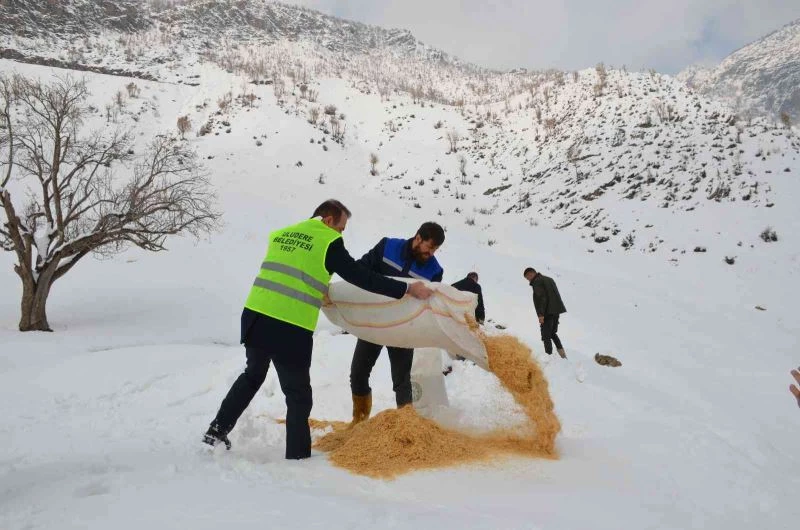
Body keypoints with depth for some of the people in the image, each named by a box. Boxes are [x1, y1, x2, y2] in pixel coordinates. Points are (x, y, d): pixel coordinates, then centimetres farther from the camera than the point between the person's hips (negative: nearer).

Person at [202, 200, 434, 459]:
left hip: (254, 316, 6)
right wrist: (406, 289, -1)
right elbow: (360, 276, -6)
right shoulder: (329, 242, -3)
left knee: (253, 375, 30)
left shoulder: (281, 234, 15)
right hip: (291, 328, -6)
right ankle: (298, 456, 17)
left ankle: (217, 431, 36)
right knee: (298, 395, 11)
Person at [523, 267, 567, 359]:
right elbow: (555, 295, 19)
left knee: (546, 336, -2)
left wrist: (541, 314, -21)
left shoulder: (537, 281, -9)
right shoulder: (549, 279, 19)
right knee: (553, 333, 22)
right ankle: (561, 350, 10)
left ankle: (549, 355, -6)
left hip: (548, 313, -9)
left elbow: (542, 298, -19)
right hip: (556, 311, 9)